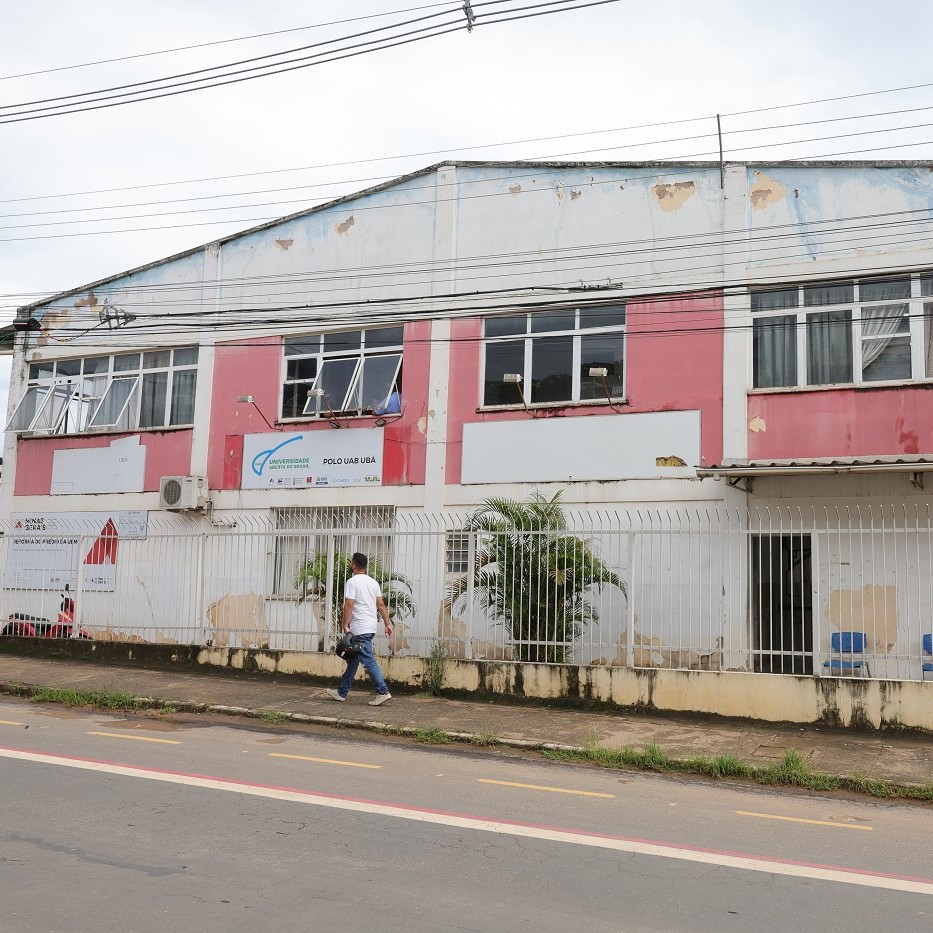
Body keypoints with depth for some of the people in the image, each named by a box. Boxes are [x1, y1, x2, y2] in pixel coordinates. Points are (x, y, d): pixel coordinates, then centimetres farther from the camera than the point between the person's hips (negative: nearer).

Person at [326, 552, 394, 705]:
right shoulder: (373, 582, 13)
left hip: (359, 629, -9)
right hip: (370, 627, 9)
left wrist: (345, 626, -13)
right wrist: (388, 624, 11)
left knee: (368, 661, -9)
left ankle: (383, 692, -14)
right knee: (353, 660, 15)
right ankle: (342, 692, 22)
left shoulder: (352, 582, -10)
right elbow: (381, 605, 11)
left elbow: (349, 605, -16)